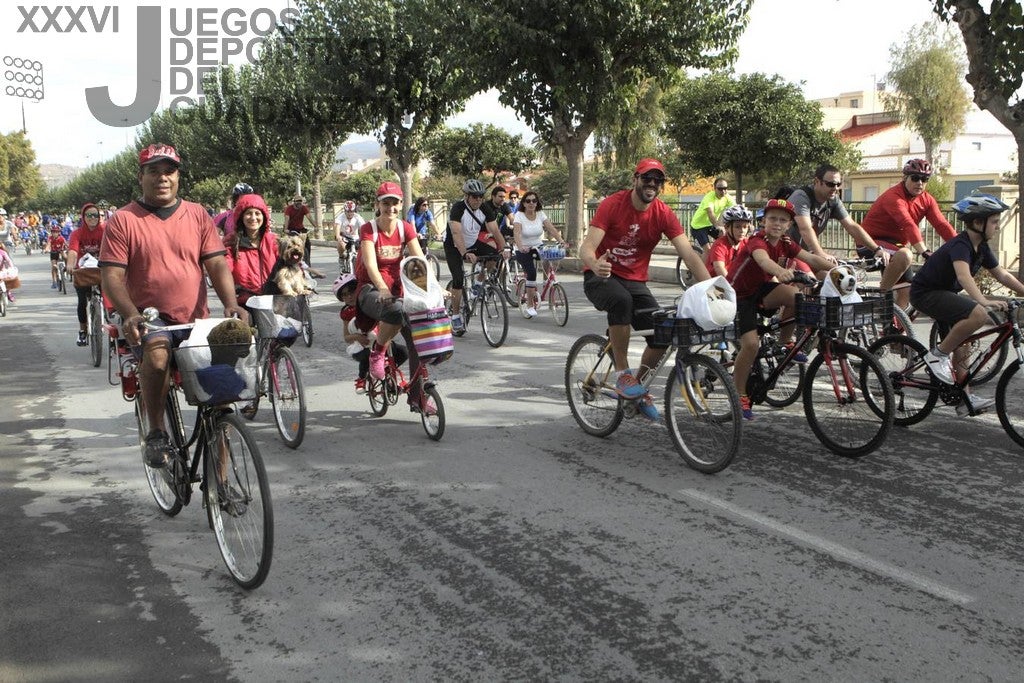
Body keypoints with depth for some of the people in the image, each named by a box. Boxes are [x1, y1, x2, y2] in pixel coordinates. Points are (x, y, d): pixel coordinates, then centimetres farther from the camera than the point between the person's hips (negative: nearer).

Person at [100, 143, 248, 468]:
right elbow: (112, 275, -4)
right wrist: (130, 314, -22)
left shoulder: (197, 215, 9)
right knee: (157, 352, -37)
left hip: (196, 320, 3)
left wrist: (231, 304, -15)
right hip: (150, 318, -3)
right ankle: (156, 433, -18)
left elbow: (217, 264, 3)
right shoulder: (123, 220, 1)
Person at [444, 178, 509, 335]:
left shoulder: (485, 208, -12)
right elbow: (456, 233, -40)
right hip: (454, 247, -5)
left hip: (473, 244, 5)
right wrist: (465, 254, -53)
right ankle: (455, 317, -7)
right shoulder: (458, 208, -27)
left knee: (494, 254, -20)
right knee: (458, 280, -17)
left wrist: (503, 248, -30)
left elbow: (494, 230, -16)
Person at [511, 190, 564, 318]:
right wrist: (520, 247, -46)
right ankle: (530, 305, -14)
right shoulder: (519, 215, -11)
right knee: (531, 272, -25)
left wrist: (561, 242, -27)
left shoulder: (541, 214, 0)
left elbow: (552, 229, -11)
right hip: (524, 251, -5)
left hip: (538, 248, 5)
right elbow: (516, 233, -27)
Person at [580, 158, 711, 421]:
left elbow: (689, 254, -13)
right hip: (601, 277, -4)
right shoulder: (612, 204, -15)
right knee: (621, 300, -39)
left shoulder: (663, 214, -7)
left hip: (635, 281, 4)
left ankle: (638, 386, 17)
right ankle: (623, 374, -24)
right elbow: (587, 247, -24)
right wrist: (596, 265, -48)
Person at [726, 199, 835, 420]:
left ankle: (785, 341, 1)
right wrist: (780, 271, -69)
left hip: (760, 288, 6)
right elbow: (763, 259, -47)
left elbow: (810, 257, -16)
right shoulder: (757, 241, -25)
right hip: (738, 294, -6)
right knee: (751, 344, -18)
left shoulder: (785, 243, -4)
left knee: (796, 297, -24)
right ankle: (740, 395, 0)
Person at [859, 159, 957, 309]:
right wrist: (924, 252, -47)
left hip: (895, 245, 8)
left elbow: (942, 225, -9)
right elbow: (908, 225, -36)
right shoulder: (893, 197, -23)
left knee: (906, 293, 0)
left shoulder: (927, 200, 1)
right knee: (905, 255, -36)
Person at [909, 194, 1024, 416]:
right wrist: (984, 301, -55)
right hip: (925, 293, -10)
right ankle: (938, 355, -17)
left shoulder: (981, 247, 5)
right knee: (978, 314, -31)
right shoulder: (960, 245, -24)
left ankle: (965, 401, 17)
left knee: (961, 350, 10)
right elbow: (963, 275, -42)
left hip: (945, 294, 10)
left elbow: (1002, 274, 15)